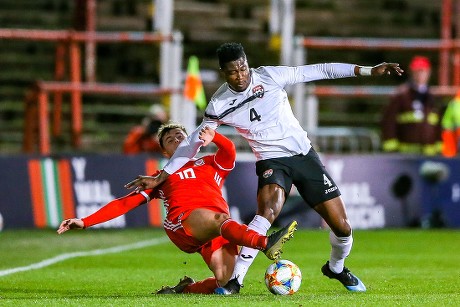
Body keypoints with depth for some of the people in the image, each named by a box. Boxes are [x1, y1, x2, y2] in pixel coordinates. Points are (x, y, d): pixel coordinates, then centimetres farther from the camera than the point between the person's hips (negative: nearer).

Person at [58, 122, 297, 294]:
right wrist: (85, 222, 19)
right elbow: (125, 203, 27)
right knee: (218, 219, -38)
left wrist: (213, 137, -16)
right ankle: (266, 243, -64)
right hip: (183, 222, -3)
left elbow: (229, 152, 8)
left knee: (225, 280, -22)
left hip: (220, 229, 3)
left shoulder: (210, 164, 32)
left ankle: (185, 289, 7)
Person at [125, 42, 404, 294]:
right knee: (268, 210, -35)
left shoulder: (269, 76, -10)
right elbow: (193, 143, 0)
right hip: (272, 162, -2)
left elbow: (320, 71, -7)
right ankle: (235, 280, -30)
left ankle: (336, 268, 33)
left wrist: (368, 71, -9)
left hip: (304, 154, 2)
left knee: (342, 227, -1)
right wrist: (160, 177, -3)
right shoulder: (219, 106, -9)